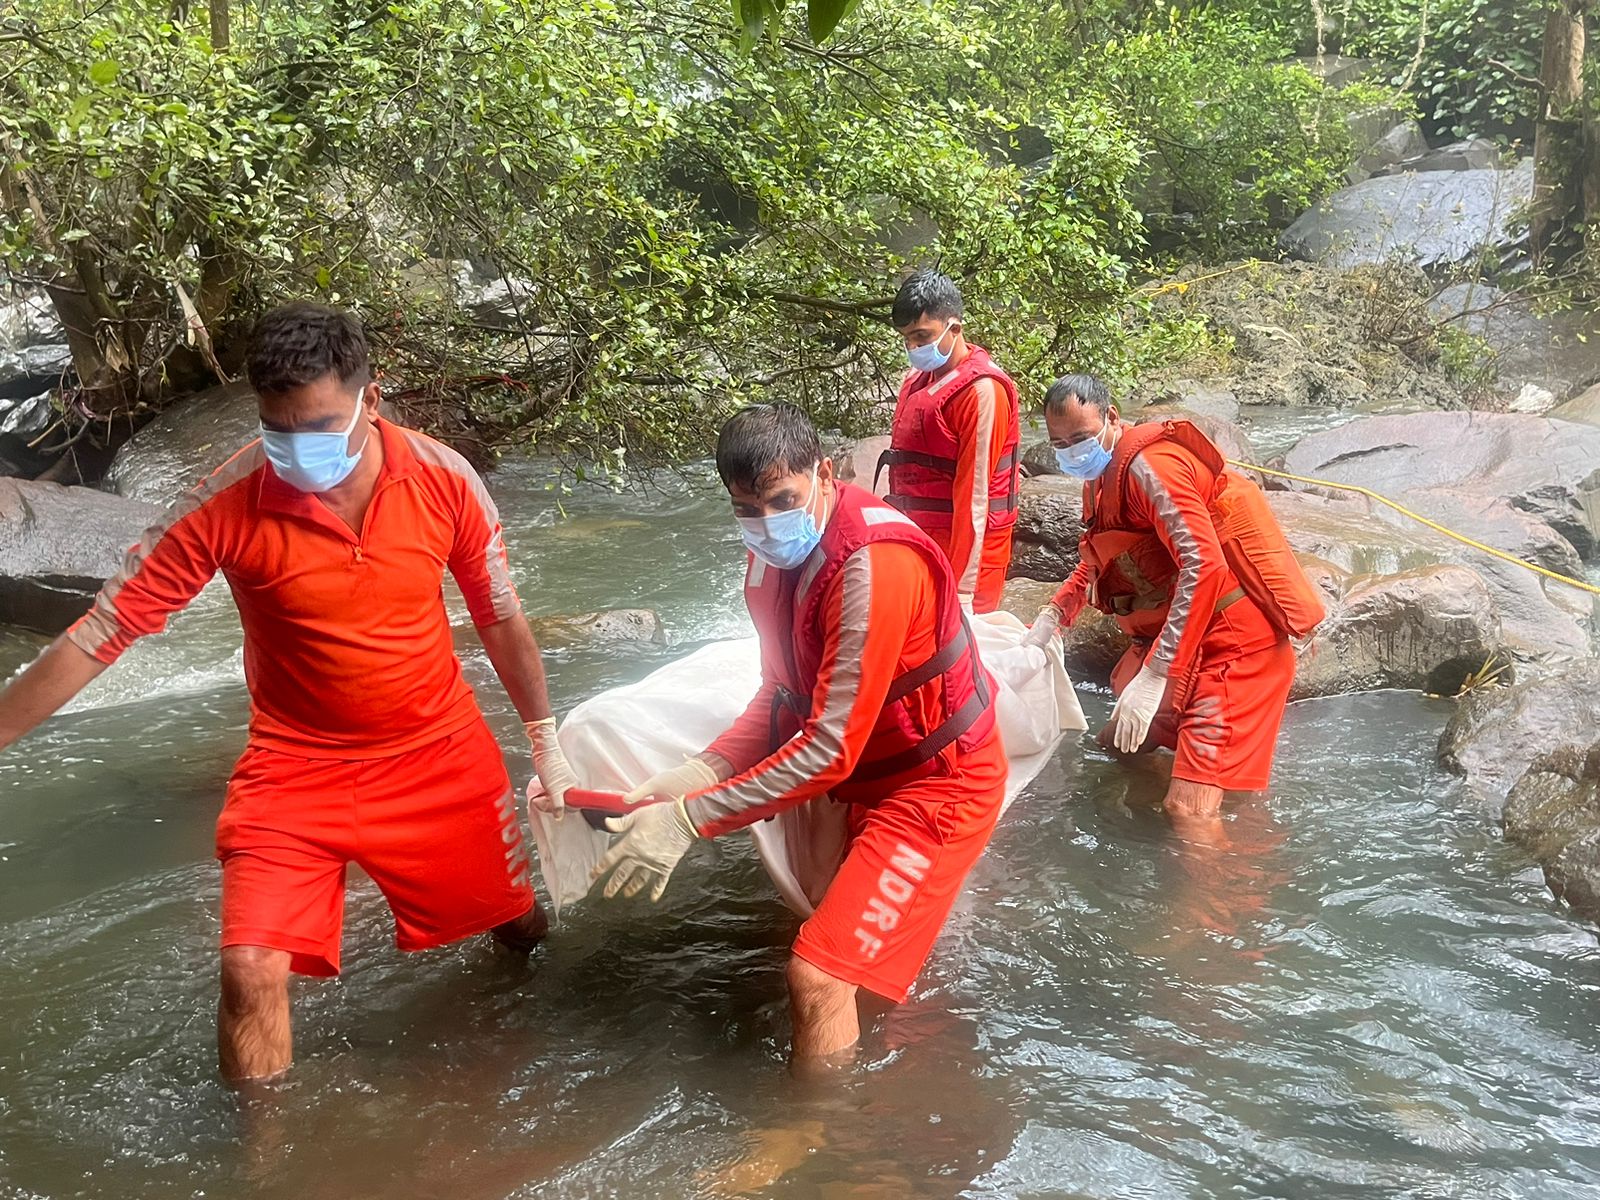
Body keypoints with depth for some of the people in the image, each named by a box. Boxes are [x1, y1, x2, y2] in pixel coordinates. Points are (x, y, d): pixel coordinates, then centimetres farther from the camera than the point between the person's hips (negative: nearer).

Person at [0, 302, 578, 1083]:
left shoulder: (442, 480, -16)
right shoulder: (224, 506, -22)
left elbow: (500, 616, -3)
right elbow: (102, 632, -15)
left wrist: (546, 743, 5)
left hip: (439, 753, 2)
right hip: (296, 767, -2)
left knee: (518, 924, 18)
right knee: (253, 970, -13)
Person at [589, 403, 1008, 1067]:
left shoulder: (874, 564, -30)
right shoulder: (776, 554, -2)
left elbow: (831, 747, -31)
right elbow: (783, 695, 5)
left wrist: (689, 819, -30)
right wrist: (703, 771, -13)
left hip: (938, 785, -8)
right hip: (873, 774, 9)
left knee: (817, 975, -13)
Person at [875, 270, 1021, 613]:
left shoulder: (981, 390, -15)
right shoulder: (917, 378, 9)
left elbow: (974, 494, -18)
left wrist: (963, 589, -18)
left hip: (966, 545, -7)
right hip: (919, 541, 7)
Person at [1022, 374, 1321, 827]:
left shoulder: (1147, 465, -18)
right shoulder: (1101, 475, 13)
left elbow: (1203, 566, -29)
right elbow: (1093, 563, 26)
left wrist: (1154, 674, -33)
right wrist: (1051, 616, 9)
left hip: (1234, 645, -11)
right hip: (1177, 645, 11)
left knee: (1190, 810, -18)